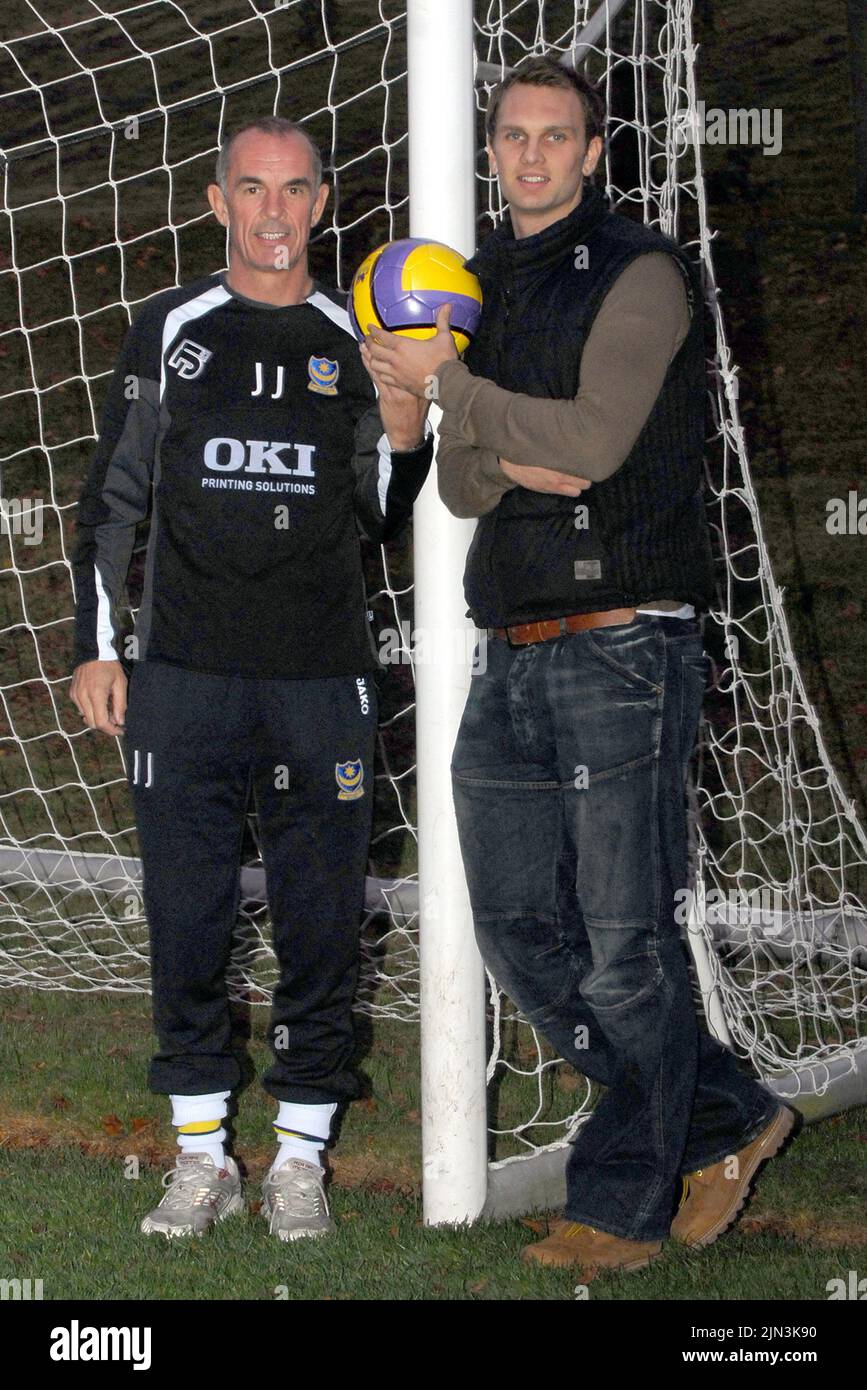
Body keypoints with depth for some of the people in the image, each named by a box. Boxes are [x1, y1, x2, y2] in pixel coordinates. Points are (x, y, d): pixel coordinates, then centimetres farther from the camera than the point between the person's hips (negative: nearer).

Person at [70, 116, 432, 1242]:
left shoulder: (356, 342, 9)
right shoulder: (170, 332, 8)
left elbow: (380, 524, 13)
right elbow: (112, 500, 10)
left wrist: (404, 434, -6)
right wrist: (96, 649, 4)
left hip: (322, 683, 0)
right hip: (184, 680, 0)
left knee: (320, 920, 2)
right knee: (187, 919, 3)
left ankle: (300, 1157, 14)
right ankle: (203, 1156, 15)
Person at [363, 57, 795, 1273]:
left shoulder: (640, 271, -2)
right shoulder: (483, 285, 18)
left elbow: (594, 438, -14)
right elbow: (459, 483, 14)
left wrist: (445, 382, -7)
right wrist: (509, 464, -8)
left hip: (623, 646, -7)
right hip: (514, 658, 7)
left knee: (626, 944, -3)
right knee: (520, 931, 8)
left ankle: (626, 1203, 10)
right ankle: (721, 1124, 23)